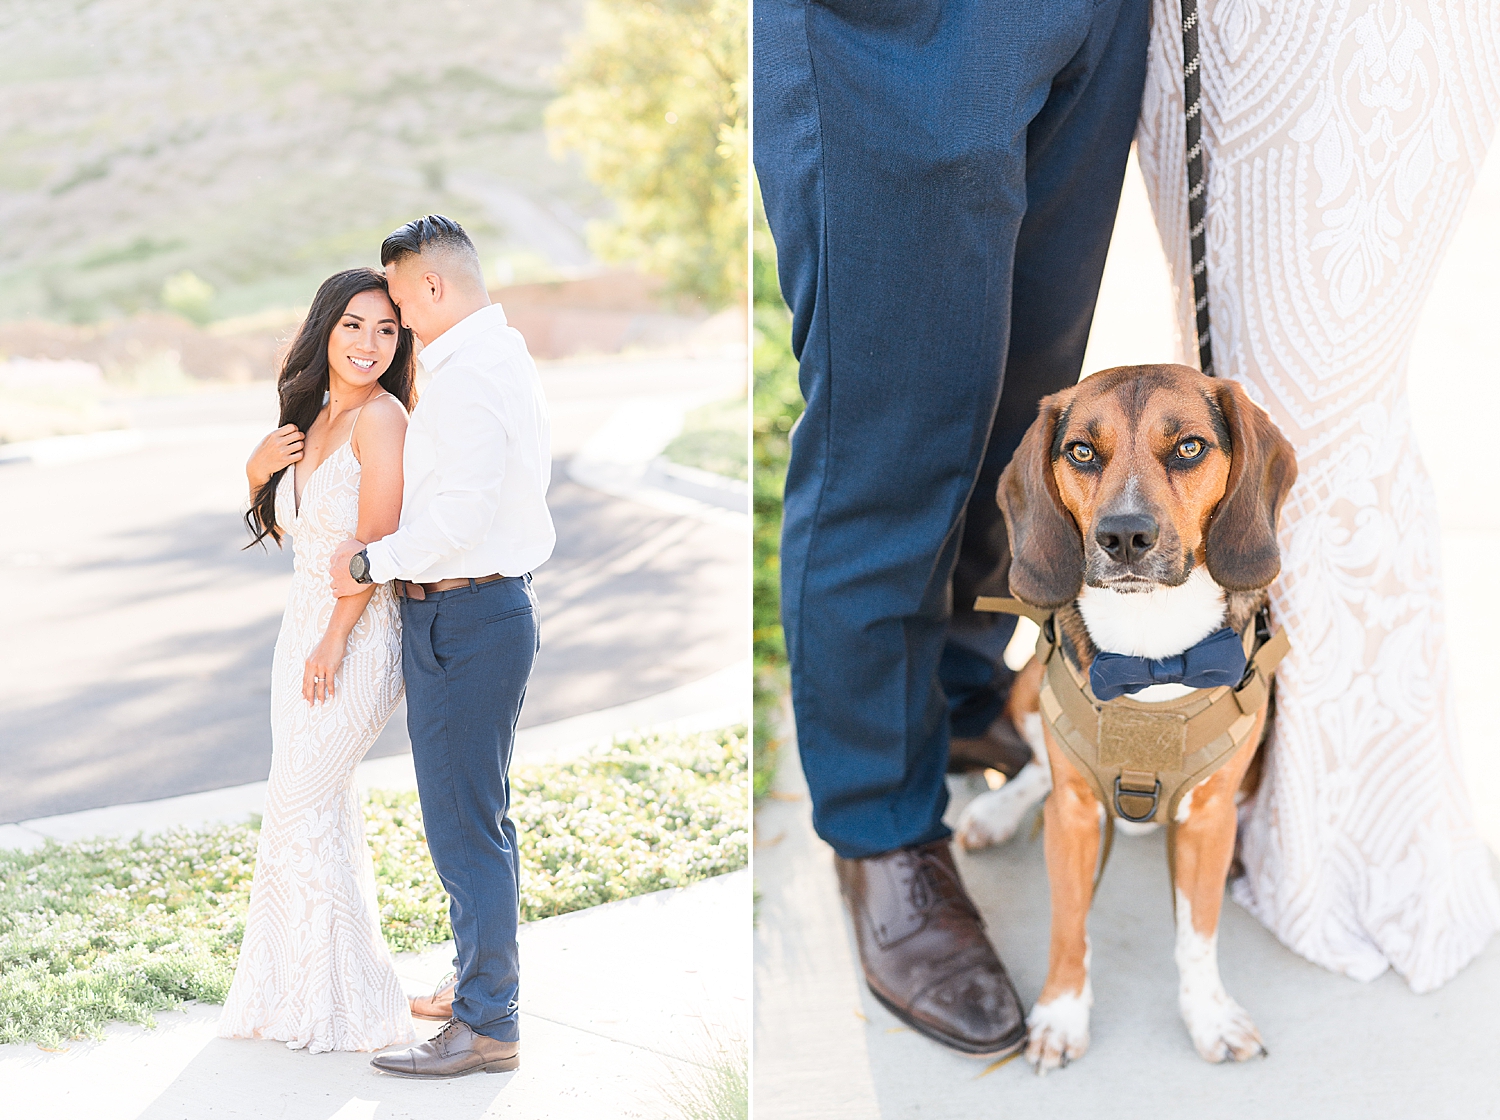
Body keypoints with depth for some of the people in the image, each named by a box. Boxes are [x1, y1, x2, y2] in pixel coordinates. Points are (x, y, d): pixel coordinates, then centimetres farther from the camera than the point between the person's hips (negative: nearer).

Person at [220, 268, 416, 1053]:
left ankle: (348, 1006, 9)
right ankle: (304, 991, 23)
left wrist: (333, 642, -17)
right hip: (301, 626, 8)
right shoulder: (312, 416, 14)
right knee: (322, 810, 12)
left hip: (355, 634, -8)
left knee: (301, 812, -4)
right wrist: (258, 469, 3)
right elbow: (283, 526, 23)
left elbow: (377, 540, -18)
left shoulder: (381, 416, -13)